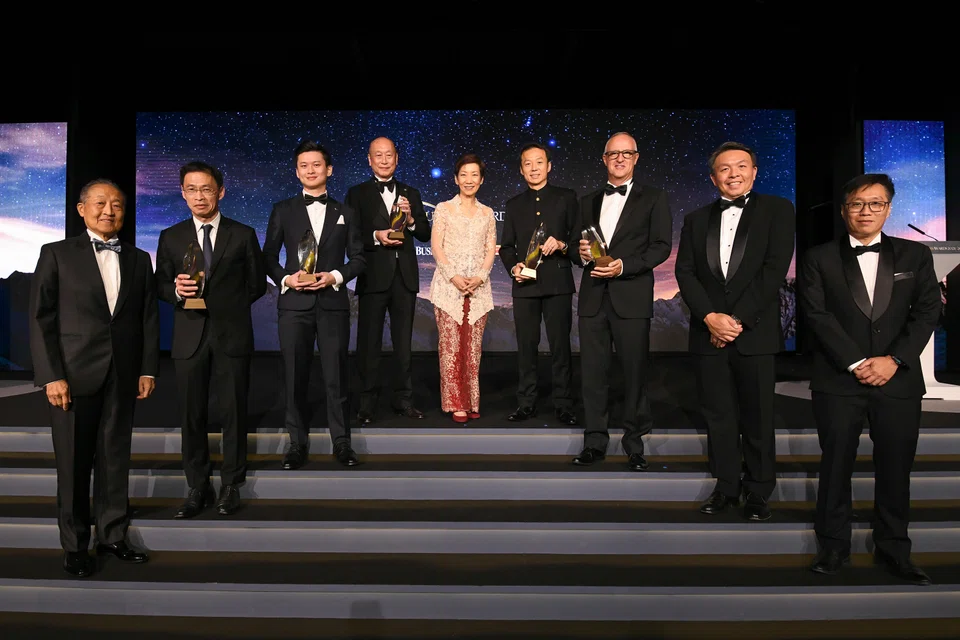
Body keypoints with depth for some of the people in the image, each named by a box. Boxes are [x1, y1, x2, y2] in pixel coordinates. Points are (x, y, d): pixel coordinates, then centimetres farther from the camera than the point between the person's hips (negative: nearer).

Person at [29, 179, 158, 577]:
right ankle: (74, 545, 20)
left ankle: (112, 536, 21)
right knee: (73, 464, 6)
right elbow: (41, 318, -3)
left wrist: (148, 369, 2)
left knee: (116, 460, 9)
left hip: (122, 376, 3)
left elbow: (149, 318, 9)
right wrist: (51, 376, -10)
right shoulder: (57, 254, 2)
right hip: (74, 375, -2)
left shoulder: (139, 260, 11)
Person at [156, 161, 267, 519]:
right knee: (191, 414, 5)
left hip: (232, 335, -1)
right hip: (189, 337, 2)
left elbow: (256, 284, 8)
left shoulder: (243, 235, 5)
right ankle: (197, 487, 18)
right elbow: (161, 285, 9)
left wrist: (228, 305, 0)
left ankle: (231, 485, 17)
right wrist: (177, 290, -11)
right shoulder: (171, 238, 9)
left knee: (234, 411, 4)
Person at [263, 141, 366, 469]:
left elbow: (358, 257, 8)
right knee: (295, 376, 4)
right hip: (294, 303, 0)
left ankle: (341, 442, 13)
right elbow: (269, 256, 8)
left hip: (333, 302, 0)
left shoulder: (345, 213, 12)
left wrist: (336, 276, -9)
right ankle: (297, 443, 16)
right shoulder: (283, 210, 9)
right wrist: (286, 278, -10)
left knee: (336, 375, 1)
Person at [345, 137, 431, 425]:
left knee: (403, 342, 10)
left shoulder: (411, 193, 12)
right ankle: (367, 402, 12)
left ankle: (403, 399, 20)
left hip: (405, 277, 3)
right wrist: (376, 237, -20)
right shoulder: (357, 193, 3)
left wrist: (410, 217, -11)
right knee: (369, 343, 3)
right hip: (373, 277, -3)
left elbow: (425, 234, 7)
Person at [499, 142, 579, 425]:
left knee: (560, 346, -1)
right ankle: (526, 403, 14)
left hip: (558, 283, -2)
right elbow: (507, 246, 13)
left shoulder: (566, 197, 7)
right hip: (525, 285, 3)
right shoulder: (514, 204, 15)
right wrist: (513, 266, -7)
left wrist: (562, 244, -16)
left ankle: (563, 405, 8)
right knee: (526, 346, 6)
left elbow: (580, 237, 4)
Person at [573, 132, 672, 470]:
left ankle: (634, 444, 16)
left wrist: (623, 265, -15)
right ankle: (595, 442, 15)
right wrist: (582, 253, -5)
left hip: (631, 297, -3)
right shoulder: (588, 201, 18)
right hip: (593, 296, 4)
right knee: (593, 373, 5)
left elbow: (661, 246, -3)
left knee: (634, 372, 3)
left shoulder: (653, 198, 5)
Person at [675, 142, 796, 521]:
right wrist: (710, 317, -10)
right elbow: (685, 273, 5)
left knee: (757, 417, 5)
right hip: (709, 333, 3)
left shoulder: (777, 210, 5)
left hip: (755, 333, -2)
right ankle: (726, 486, 20)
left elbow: (775, 269, -6)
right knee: (718, 416, 7)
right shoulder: (696, 220, 13)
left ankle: (758, 491, 20)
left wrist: (737, 319, -12)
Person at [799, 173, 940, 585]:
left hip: (899, 381, 2)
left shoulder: (915, 256, 11)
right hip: (837, 381, -1)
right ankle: (833, 546, 17)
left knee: (895, 469, 8)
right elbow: (817, 315, -5)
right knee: (836, 466, 5)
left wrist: (894, 360, -10)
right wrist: (856, 363, -12)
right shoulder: (820, 259, 4)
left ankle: (893, 549, 23)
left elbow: (926, 313, 3)